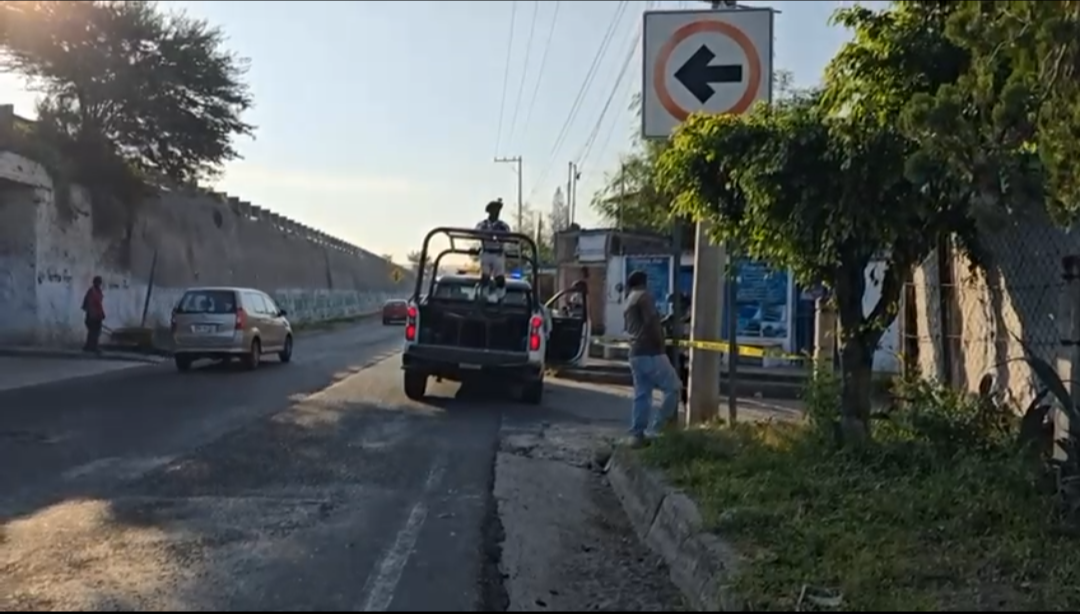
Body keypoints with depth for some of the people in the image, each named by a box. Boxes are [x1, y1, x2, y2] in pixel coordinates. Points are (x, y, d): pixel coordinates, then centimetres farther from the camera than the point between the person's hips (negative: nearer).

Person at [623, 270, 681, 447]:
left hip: (636, 354, 9)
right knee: (673, 388, -3)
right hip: (650, 352, -9)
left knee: (641, 395, 9)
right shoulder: (644, 296, -5)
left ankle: (637, 434, 6)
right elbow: (651, 322, -16)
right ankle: (654, 429, -8)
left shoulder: (628, 303, 23)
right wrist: (660, 343, -10)